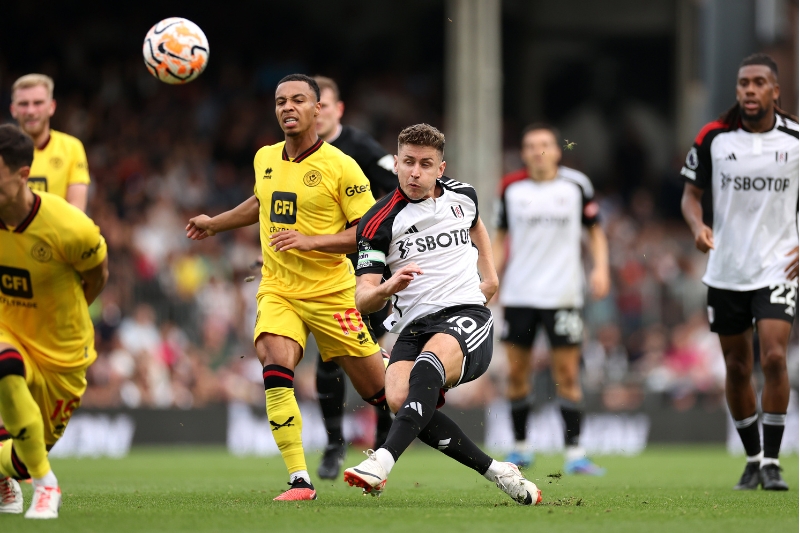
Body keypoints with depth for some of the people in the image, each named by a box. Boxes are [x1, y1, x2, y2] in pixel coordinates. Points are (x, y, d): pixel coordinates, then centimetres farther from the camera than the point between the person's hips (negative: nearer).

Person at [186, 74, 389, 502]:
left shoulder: (340, 166, -10)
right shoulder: (265, 159, 8)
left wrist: (310, 241, -21)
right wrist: (216, 223, 37)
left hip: (330, 292, -3)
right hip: (277, 290, 3)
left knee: (379, 391, 2)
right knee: (276, 368, -25)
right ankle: (299, 479, -23)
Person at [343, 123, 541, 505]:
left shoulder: (462, 195, 12)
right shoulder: (379, 222, 2)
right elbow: (362, 299, -5)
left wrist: (490, 275, 30)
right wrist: (388, 287, -26)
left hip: (466, 315, -1)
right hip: (414, 327, 1)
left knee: (427, 366, -36)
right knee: (400, 397, -30)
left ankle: (383, 460, -53)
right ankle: (495, 471, -19)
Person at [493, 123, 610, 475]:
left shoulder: (576, 185, 2)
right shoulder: (511, 188, 6)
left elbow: (595, 231, 10)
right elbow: (502, 238, 14)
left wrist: (600, 268, -5)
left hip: (562, 295, -2)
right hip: (518, 295, 2)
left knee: (567, 374, -5)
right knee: (516, 372, 3)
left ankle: (574, 453, -3)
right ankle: (520, 447, 17)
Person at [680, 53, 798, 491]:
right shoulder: (713, 138, -3)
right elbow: (691, 193, 5)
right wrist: (698, 226, -16)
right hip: (725, 270, 2)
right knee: (737, 367, 9)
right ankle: (752, 460, 25)